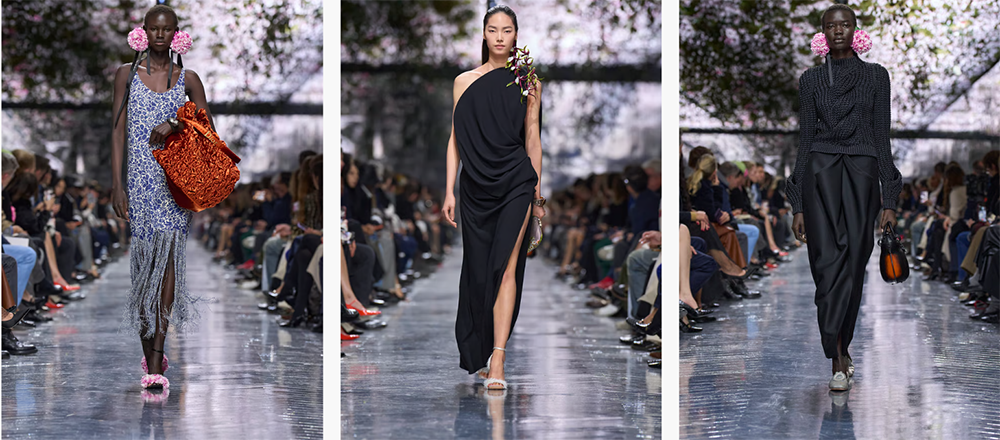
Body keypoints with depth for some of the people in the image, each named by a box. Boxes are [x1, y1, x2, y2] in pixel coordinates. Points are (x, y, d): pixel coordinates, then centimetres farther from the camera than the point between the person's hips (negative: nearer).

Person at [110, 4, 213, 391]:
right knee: (142, 263, 1)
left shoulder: (188, 79, 10)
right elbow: (118, 131, 3)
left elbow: (208, 130, 8)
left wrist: (174, 125, -11)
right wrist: (116, 184, -5)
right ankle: (149, 352, 12)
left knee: (167, 257, -12)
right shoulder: (127, 75, 8)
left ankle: (156, 362, -16)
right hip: (139, 179, 1)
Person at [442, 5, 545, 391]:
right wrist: (450, 192, 3)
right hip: (476, 186, 2)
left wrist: (537, 193, 10)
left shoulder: (527, 82, 6)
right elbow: (456, 139, 9)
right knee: (477, 269, 5)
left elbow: (532, 139, 9)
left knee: (505, 266, -14)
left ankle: (497, 361, -19)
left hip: (514, 184, -2)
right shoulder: (465, 81, 8)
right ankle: (478, 356, 21)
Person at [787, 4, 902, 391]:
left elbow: (882, 137, 7)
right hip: (820, 173, -1)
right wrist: (798, 205, 5)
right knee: (827, 263, -11)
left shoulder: (876, 76, 9)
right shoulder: (811, 79, 9)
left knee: (853, 265, -1)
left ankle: (839, 348, 15)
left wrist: (889, 200, 1)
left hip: (861, 173, 1)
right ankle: (839, 362, -11)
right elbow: (805, 138, 9)